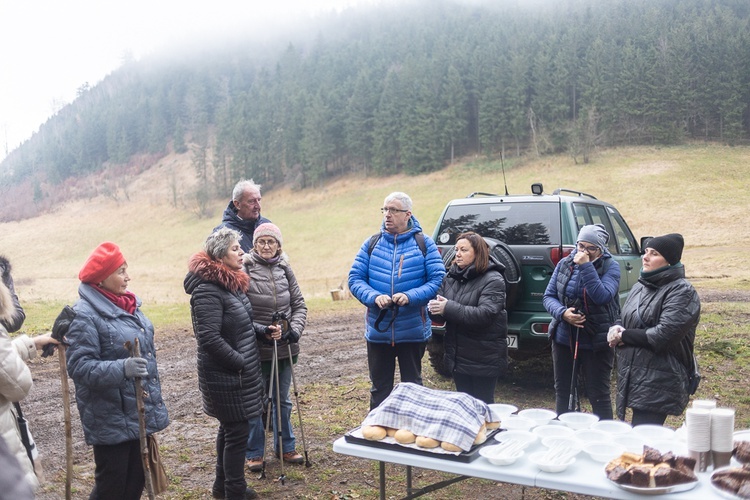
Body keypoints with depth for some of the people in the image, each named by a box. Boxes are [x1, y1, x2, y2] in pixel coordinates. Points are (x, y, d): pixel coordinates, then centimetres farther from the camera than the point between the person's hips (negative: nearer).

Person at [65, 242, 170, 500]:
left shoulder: (126, 304, 9)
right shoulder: (85, 314, -16)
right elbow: (79, 367, -22)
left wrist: (154, 400, 23)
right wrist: (121, 368, -37)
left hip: (139, 412, 8)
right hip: (111, 419, -8)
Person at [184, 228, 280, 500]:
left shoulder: (232, 282, 8)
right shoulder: (207, 291, -22)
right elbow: (209, 338, -26)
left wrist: (264, 331, 3)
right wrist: (241, 363, -20)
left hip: (238, 374, 10)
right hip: (225, 377, -10)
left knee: (230, 429, 21)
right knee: (237, 433, 0)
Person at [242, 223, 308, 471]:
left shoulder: (285, 270, 4)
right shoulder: (245, 271, -11)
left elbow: (299, 305, 7)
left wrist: (295, 329, -8)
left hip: (285, 347, 4)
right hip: (257, 348, -4)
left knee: (282, 400, 17)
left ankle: (285, 447, 32)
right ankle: (254, 453, 23)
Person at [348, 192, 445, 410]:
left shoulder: (424, 243, -2)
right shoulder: (371, 244, 3)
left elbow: (438, 279, -7)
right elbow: (355, 279, 0)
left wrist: (411, 296, -22)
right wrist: (374, 297, -18)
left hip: (413, 331, -2)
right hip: (377, 330, 2)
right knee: (379, 388, 14)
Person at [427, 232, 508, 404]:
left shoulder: (493, 280, -13)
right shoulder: (451, 277, 7)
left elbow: (485, 314, -25)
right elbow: (441, 306, 5)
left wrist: (449, 308, -29)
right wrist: (435, 308, -20)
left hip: (484, 359, -6)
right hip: (458, 356, 6)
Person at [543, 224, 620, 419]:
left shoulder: (610, 267, -8)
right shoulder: (564, 264, 3)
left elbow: (602, 296, -23)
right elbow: (548, 296, 3)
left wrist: (586, 266, -23)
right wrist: (563, 312, -16)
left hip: (596, 342, -4)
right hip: (563, 339, 5)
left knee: (598, 395, 5)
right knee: (563, 391, 16)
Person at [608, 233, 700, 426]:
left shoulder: (681, 291, -11)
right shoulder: (641, 286, 14)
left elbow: (664, 334, -21)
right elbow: (625, 320, 22)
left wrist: (624, 336, -10)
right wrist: (616, 329, -3)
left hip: (659, 386, -8)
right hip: (632, 378, 8)